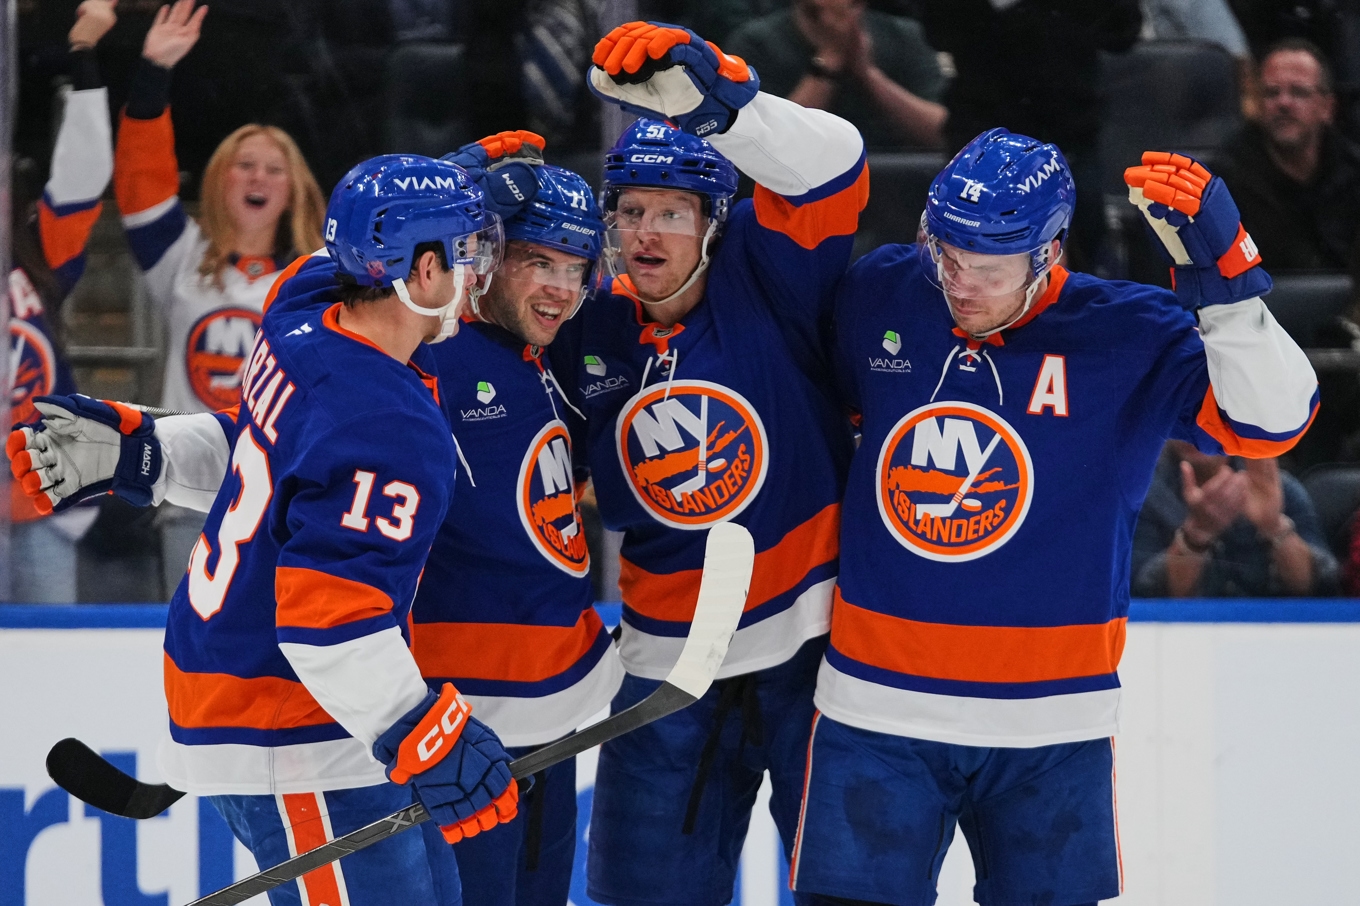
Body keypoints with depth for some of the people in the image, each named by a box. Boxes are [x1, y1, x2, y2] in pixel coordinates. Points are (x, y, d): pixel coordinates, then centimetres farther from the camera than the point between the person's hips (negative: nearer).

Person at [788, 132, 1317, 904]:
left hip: (1050, 729, -1)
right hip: (878, 710, 1)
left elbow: (1271, 420, -22)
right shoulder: (877, 298, -1)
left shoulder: (1127, 338, -10)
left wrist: (1225, 276, -33)